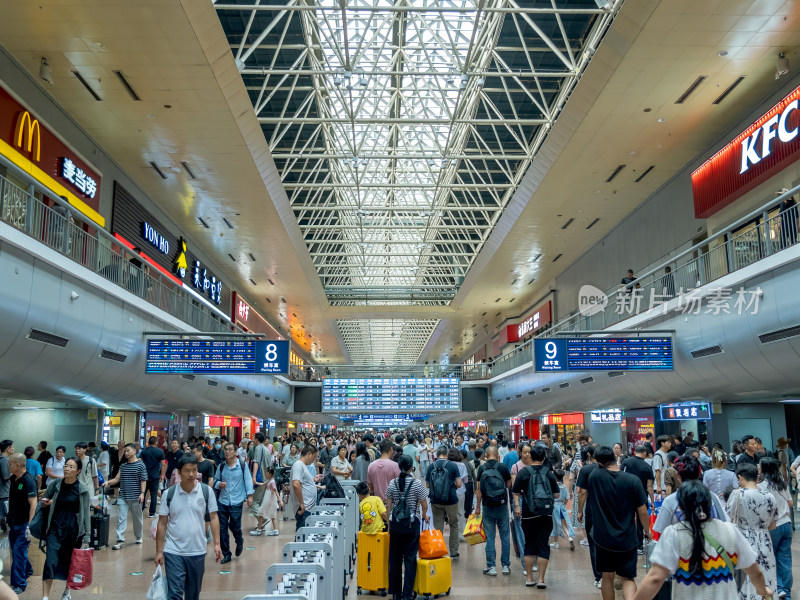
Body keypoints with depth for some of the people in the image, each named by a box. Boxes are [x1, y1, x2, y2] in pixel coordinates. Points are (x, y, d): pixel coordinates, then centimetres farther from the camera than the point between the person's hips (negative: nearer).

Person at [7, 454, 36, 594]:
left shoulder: (29, 481, -20)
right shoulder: (13, 479, 6)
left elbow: (33, 503, -23)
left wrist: (30, 525, -26)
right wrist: (9, 519, 18)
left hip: (24, 523, -8)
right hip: (13, 522, 8)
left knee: (19, 551, -7)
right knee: (16, 549, 18)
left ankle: (19, 583, 1)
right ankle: (27, 571, 39)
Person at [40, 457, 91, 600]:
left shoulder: (82, 489, -4)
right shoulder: (55, 485, 0)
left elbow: (86, 514, -2)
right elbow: (44, 501, 16)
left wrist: (86, 537, -5)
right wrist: (45, 503, -9)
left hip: (73, 530, -1)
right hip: (55, 528, 1)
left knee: (70, 563, 11)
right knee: (50, 562, -10)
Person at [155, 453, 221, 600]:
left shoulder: (206, 491, -3)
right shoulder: (169, 494, -4)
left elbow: (213, 518, 2)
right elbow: (162, 523, 1)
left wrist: (217, 544, -5)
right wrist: (159, 551, 0)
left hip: (197, 552, 1)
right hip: (173, 552, -1)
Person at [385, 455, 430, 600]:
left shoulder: (392, 483, 0)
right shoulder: (417, 483, -9)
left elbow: (388, 506, 4)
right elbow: (424, 505, -3)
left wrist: (390, 524, 15)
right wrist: (424, 516, 17)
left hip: (395, 523, 3)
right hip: (411, 524, -3)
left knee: (395, 558, 12)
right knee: (410, 558, 4)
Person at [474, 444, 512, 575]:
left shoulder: (481, 468, -4)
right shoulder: (503, 467, -5)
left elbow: (478, 489, -3)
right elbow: (509, 485, 8)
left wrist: (478, 506, 7)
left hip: (487, 507, 0)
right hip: (502, 506, 0)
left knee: (490, 537, 6)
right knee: (505, 536, 10)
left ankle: (491, 566, 7)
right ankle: (506, 565, 13)